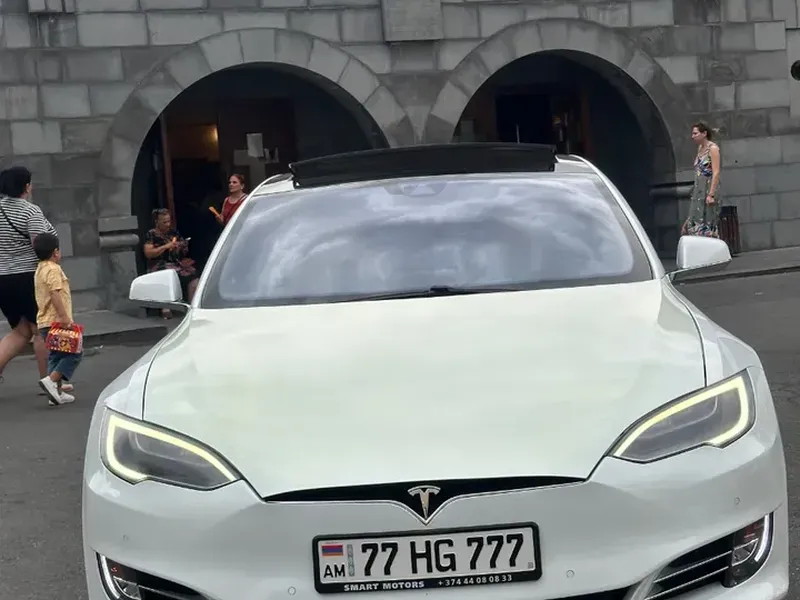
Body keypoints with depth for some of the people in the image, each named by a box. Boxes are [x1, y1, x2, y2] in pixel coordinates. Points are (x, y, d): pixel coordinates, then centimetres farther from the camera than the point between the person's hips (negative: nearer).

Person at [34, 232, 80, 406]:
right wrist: (64, 316, -27)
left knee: (55, 355, 14)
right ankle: (51, 380, -16)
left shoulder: (40, 269, 18)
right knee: (74, 353, -4)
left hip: (44, 321, 10)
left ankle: (57, 391, 13)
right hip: (56, 320, -10)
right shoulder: (53, 269, -12)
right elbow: (55, 294, -24)